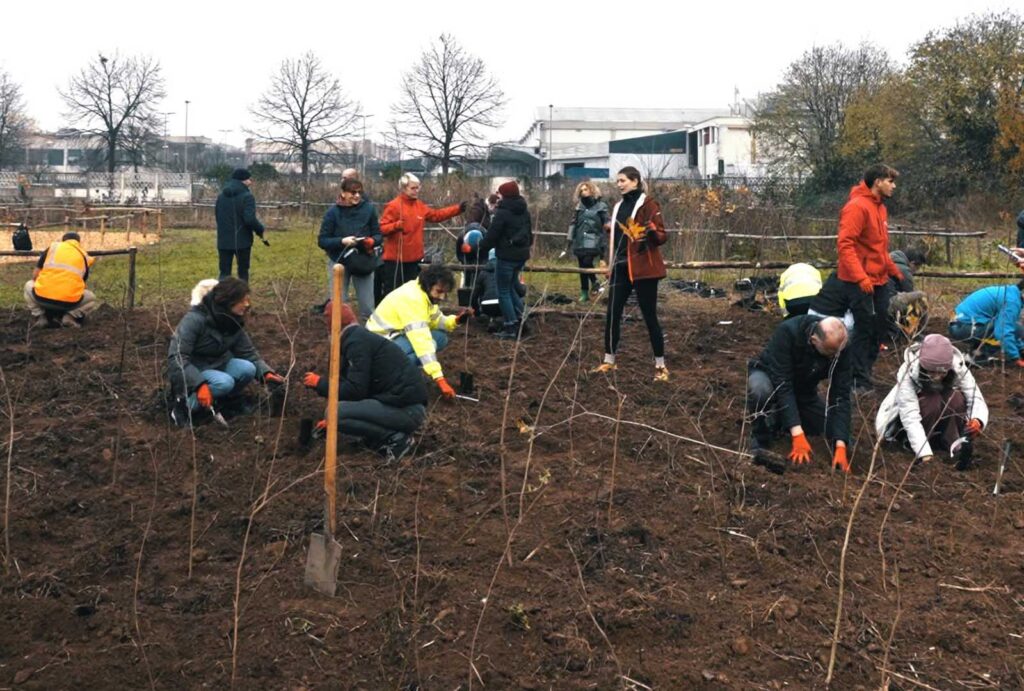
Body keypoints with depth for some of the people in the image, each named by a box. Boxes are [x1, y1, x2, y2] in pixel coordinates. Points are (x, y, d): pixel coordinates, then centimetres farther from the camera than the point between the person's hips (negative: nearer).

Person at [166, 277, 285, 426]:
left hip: (216, 365, 6)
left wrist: (266, 372, -19)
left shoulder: (234, 321, -5)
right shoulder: (195, 319, -28)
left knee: (247, 369, -20)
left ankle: (230, 398, 8)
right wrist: (200, 384, -42)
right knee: (224, 382, -33)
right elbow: (176, 357, -31)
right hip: (189, 373, -6)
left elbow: (248, 352, 0)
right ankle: (185, 405, -14)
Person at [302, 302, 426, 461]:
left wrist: (320, 383, -2)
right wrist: (334, 419, 39)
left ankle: (395, 438, -7)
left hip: (406, 410, -10)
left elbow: (355, 390, -17)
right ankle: (392, 434, 10)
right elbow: (358, 387, 29)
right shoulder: (362, 337, 18)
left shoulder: (356, 341, -11)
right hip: (409, 405, 10)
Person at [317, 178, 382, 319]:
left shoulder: (368, 209, -4)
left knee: (368, 307, 3)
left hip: (363, 261, 1)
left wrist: (372, 241, -20)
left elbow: (378, 234, 3)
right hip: (339, 261, -1)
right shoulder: (333, 212, -6)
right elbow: (322, 241, -5)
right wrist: (342, 241, -21)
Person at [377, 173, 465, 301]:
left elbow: (436, 215, 19)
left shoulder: (420, 206, 10)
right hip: (395, 259, -7)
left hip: (413, 258, 7)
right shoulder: (393, 206, -11)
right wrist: (396, 225, -34)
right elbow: (382, 228, -14)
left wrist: (458, 209, 11)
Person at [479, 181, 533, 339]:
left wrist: (481, 247, 1)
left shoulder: (502, 212, -16)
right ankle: (520, 317, 12)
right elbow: (529, 232, 19)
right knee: (510, 288, 21)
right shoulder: (524, 212, 10)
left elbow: (492, 235, -14)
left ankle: (510, 327, 2)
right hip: (522, 255, 8)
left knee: (504, 291, 2)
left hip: (506, 256, -8)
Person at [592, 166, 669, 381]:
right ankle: (609, 361, 18)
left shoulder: (648, 204, -8)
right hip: (621, 268, 7)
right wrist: (611, 265, 19)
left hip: (643, 269, -7)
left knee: (649, 317, -3)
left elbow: (662, 237, -14)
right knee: (612, 315, 7)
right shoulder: (619, 206, 14)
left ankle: (660, 365, 6)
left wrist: (651, 230, -34)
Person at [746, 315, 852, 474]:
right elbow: (782, 384, -38)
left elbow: (840, 396, -24)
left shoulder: (841, 349, -25)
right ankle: (760, 441, -15)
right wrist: (797, 434, -44)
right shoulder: (787, 332, -37)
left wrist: (840, 446, -34)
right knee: (760, 389, -40)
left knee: (835, 430, -10)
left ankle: (778, 421, 12)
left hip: (803, 389, 4)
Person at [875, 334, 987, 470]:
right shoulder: (908, 372, -32)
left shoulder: (958, 367, -24)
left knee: (957, 398, -29)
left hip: (943, 423, 3)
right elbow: (910, 417, -38)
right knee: (933, 401, -34)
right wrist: (925, 454, -48)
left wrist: (977, 420, -52)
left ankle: (956, 445, -28)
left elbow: (976, 397, -29)